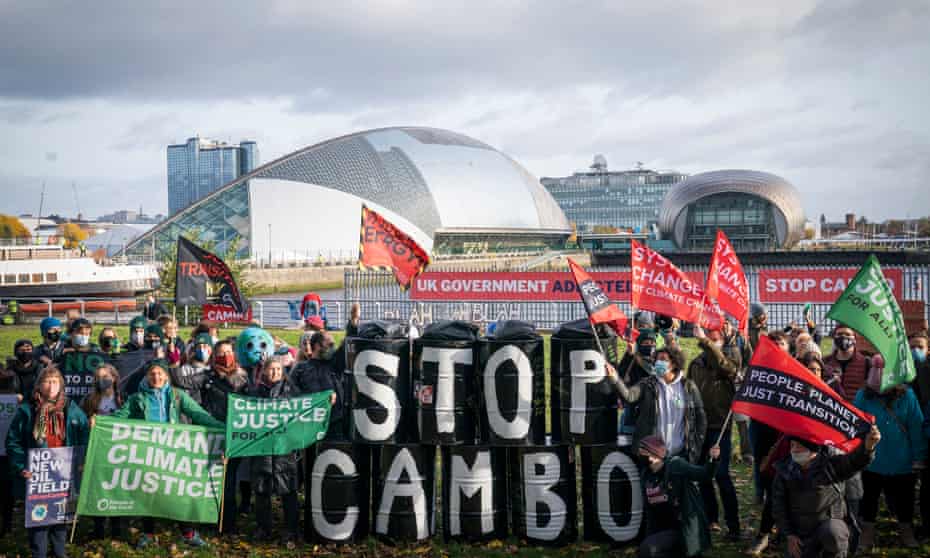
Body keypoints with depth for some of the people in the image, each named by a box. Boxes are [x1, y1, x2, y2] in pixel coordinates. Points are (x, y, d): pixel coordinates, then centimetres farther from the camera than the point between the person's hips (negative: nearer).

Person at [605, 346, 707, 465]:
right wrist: (614, 378, -36)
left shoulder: (688, 387, 1)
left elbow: (701, 419, 6)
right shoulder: (648, 385, 0)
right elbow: (629, 395, -19)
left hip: (680, 455, 0)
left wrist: (696, 448, 1)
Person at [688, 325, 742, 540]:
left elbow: (723, 364, -28)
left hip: (719, 427, -5)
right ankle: (710, 518, 22)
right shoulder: (696, 364, 11)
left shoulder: (728, 361, -2)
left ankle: (733, 525, -4)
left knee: (721, 475, -9)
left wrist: (704, 341, -37)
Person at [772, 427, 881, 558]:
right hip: (802, 534, 3)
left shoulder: (830, 464, -7)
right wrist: (789, 535, -5)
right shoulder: (784, 471, 1)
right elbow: (778, 506, 4)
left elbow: (855, 460, -26)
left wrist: (867, 446, -48)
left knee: (832, 532, -35)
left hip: (830, 524, -3)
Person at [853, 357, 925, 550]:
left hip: (901, 463, 0)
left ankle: (906, 532, 40)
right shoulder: (863, 396, -13)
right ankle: (867, 536, 36)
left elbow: (916, 429, -9)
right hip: (870, 462, 0)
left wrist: (918, 458, -8)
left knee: (903, 499, 17)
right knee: (868, 499, 17)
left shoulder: (907, 396, -11)